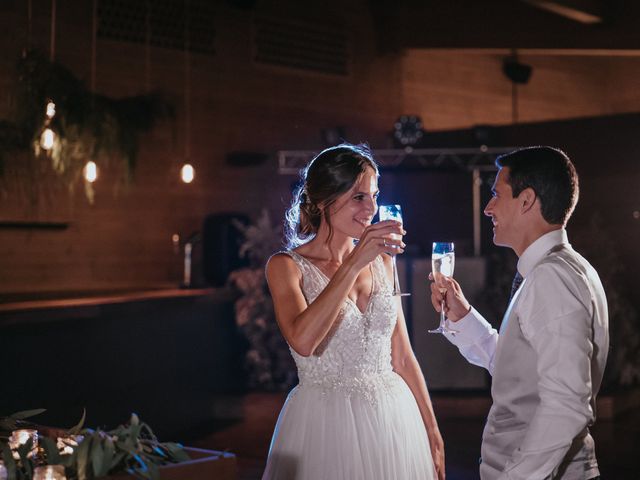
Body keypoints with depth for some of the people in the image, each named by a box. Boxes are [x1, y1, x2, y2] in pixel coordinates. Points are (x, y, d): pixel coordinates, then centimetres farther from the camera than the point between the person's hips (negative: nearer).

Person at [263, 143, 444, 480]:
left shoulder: (381, 262, 6)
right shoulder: (286, 266, -8)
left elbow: (402, 357, 9)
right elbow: (303, 340, -27)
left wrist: (432, 431, 8)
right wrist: (353, 264, -28)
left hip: (392, 420, 5)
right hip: (325, 423, -4)